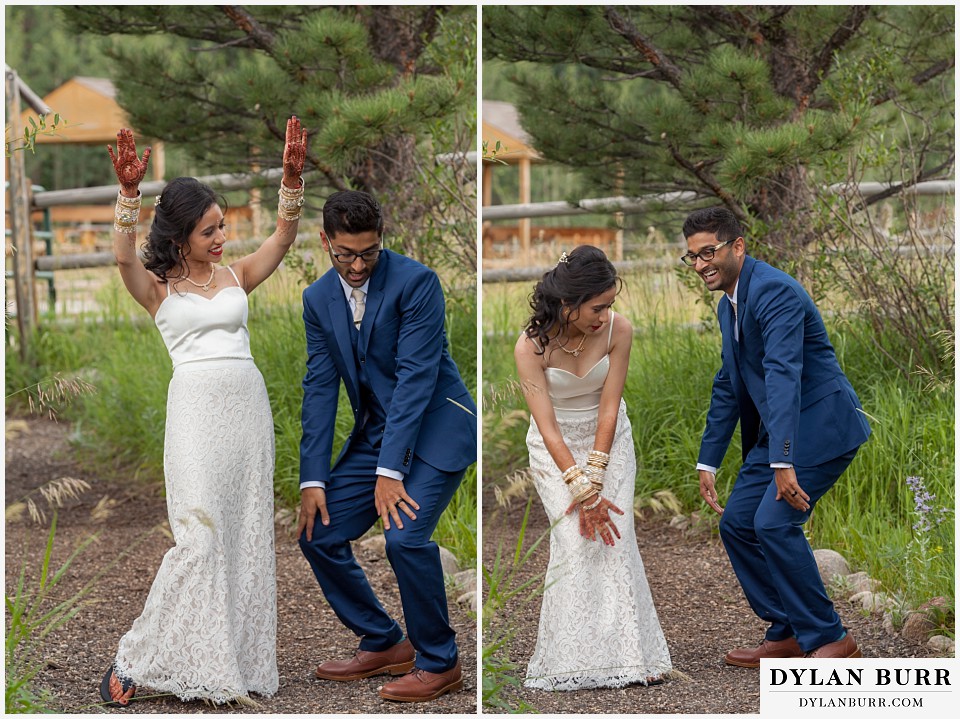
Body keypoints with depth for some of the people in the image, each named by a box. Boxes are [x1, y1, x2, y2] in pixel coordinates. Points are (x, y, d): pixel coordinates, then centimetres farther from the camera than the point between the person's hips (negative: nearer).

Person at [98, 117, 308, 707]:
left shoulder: (236, 276, 14)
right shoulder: (159, 287, 5)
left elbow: (283, 239, 2)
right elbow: (125, 257, -15)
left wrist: (293, 179, -14)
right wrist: (129, 193, -30)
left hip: (248, 404, 5)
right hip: (196, 405, -5)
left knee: (247, 531, 4)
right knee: (201, 531, -13)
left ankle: (241, 655, 10)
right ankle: (136, 660, -5)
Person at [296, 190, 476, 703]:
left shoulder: (415, 282, -17)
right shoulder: (318, 299, 2)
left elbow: (416, 377, -22)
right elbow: (320, 388, 1)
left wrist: (389, 470, -26)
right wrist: (313, 480, -7)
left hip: (435, 428, -7)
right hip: (374, 431, 7)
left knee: (404, 535, -25)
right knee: (318, 533, 0)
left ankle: (438, 663, -7)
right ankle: (384, 645, 16)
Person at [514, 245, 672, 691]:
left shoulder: (618, 331, -21)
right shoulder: (531, 347, -26)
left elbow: (608, 410, -18)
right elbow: (548, 428, -24)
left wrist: (594, 482, -21)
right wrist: (583, 492, -27)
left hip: (608, 440, 2)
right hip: (556, 448, -2)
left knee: (615, 537, -9)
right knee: (574, 542, -14)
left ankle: (631, 651, -4)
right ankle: (574, 658, -7)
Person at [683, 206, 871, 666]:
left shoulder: (774, 291, -20)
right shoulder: (729, 305, 12)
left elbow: (783, 375, -30)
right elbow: (728, 386, 20)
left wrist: (783, 463, -37)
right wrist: (708, 461, 16)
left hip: (821, 425, -10)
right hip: (779, 431, 10)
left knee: (775, 523, -18)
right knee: (737, 521, 6)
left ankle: (830, 639, -6)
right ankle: (787, 635, 15)